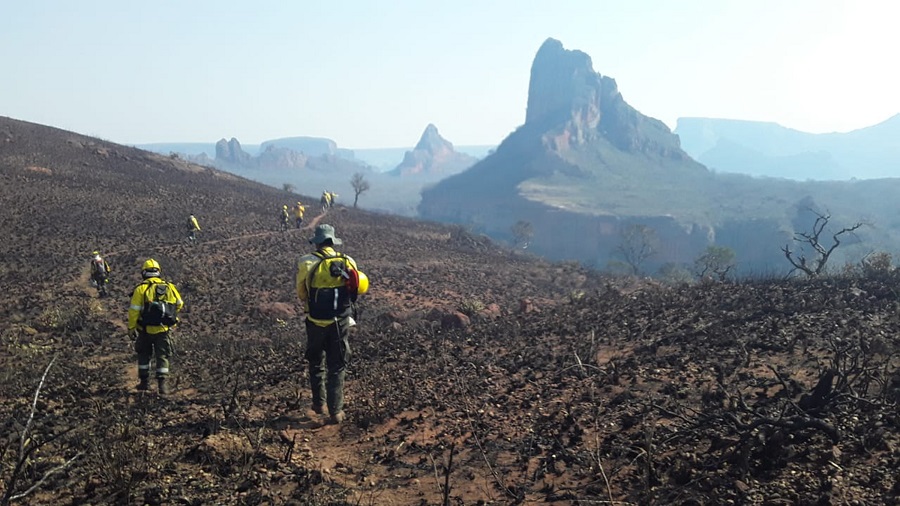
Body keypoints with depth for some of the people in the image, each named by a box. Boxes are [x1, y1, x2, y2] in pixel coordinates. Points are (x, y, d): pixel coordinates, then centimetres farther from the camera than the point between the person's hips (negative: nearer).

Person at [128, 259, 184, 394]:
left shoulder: (141, 289, -11)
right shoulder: (169, 287, 0)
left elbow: (134, 311, -12)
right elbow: (179, 304, 13)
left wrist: (131, 328, -2)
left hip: (145, 330, -2)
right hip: (163, 330, 2)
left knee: (144, 355, 18)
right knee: (162, 357, 9)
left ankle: (144, 382, 22)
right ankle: (163, 384, 1)